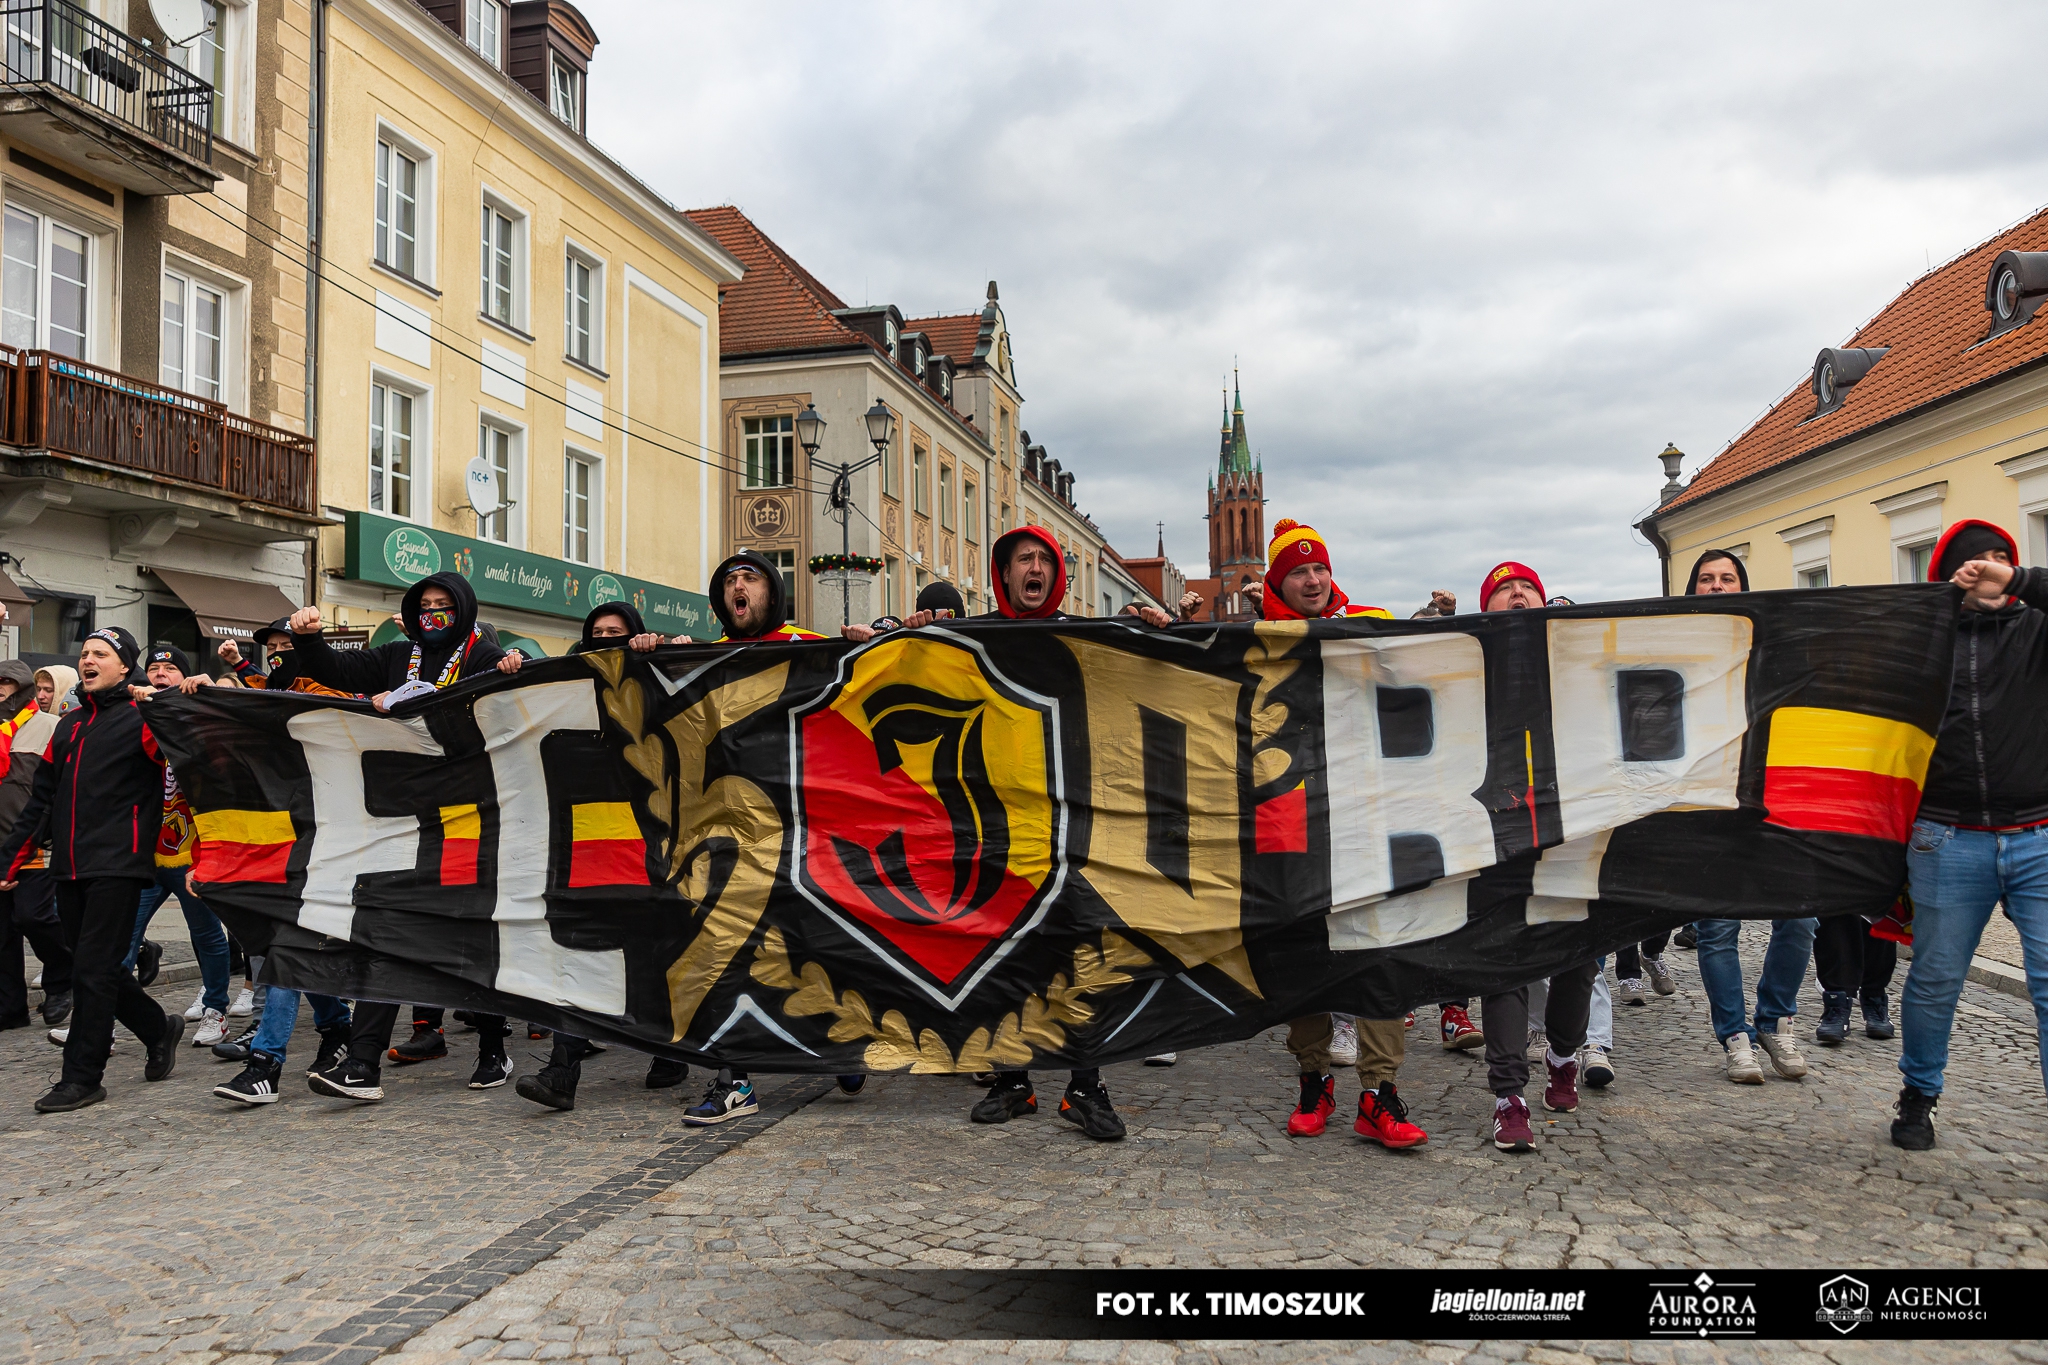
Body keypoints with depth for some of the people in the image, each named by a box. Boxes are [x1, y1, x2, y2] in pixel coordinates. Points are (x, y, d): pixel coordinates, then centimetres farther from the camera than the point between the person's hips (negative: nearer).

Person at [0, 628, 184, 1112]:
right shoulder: (69, 726, 19)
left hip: (116, 866, -7)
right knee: (93, 968, 10)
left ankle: (82, 1077, 2)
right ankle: (159, 1028, 29)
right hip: (70, 869, 7)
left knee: (93, 969, -6)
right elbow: (41, 800, 21)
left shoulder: (141, 718, -3)